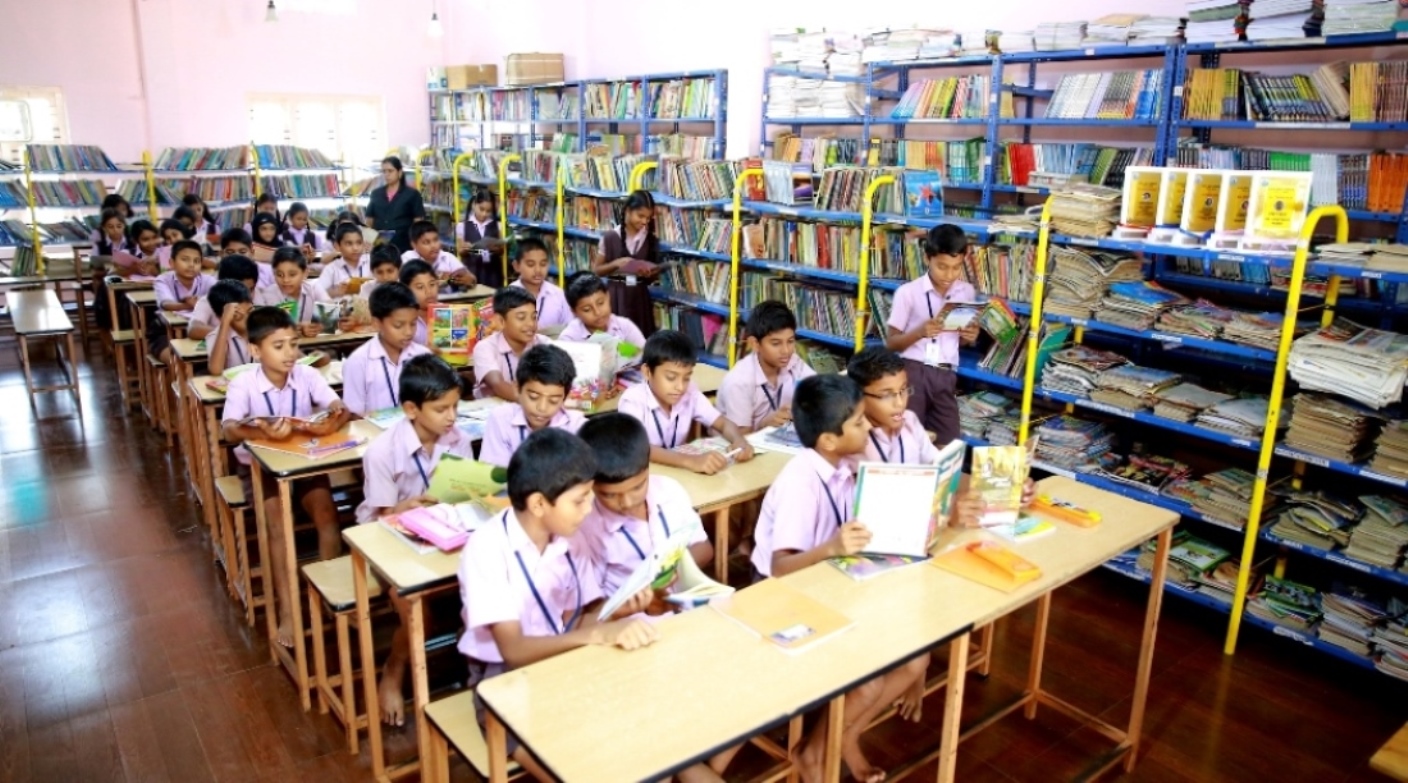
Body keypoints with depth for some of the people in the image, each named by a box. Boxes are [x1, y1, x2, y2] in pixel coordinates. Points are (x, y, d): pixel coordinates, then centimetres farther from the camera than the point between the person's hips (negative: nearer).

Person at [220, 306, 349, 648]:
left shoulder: (307, 375, -8)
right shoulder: (243, 384, -15)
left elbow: (342, 410, -17)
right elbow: (229, 429, -29)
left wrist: (331, 423, -42)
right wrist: (263, 431, -50)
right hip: (260, 465, -2)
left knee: (328, 514, -20)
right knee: (278, 523, -24)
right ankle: (288, 610, -17)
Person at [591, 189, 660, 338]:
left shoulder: (651, 240, 5)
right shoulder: (610, 237, -5)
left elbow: (654, 274, 13)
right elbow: (596, 270, 0)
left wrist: (651, 272, -10)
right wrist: (616, 264, -15)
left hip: (640, 296, 3)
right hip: (616, 295, -3)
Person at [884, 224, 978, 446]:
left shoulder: (966, 292, 8)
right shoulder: (908, 292, -6)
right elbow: (891, 344, -4)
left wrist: (970, 337, -2)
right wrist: (920, 331, -21)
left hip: (946, 376, 4)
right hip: (913, 372, -4)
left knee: (948, 443, 5)